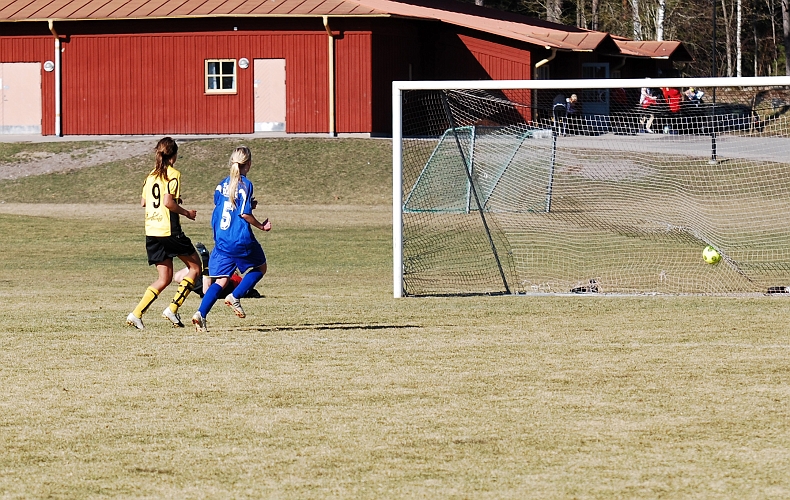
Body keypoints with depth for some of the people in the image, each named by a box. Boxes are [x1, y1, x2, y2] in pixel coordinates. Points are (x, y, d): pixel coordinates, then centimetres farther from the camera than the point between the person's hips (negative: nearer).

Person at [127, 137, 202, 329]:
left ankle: (136, 314, -4)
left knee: (164, 279, 11)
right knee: (195, 267, 10)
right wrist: (187, 213, -5)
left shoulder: (151, 175, 12)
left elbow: (143, 202, 16)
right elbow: (168, 202, -19)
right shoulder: (173, 174, -9)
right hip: (170, 231, -7)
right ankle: (173, 308, -2)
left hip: (151, 232, 7)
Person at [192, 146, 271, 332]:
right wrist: (261, 226, -1)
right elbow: (244, 214, -16)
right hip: (241, 240, -6)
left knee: (221, 280, 7)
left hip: (221, 241, 6)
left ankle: (201, 314, -11)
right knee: (260, 268, 19)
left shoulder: (223, 184, 9)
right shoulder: (245, 185, -11)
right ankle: (235, 297, 2)